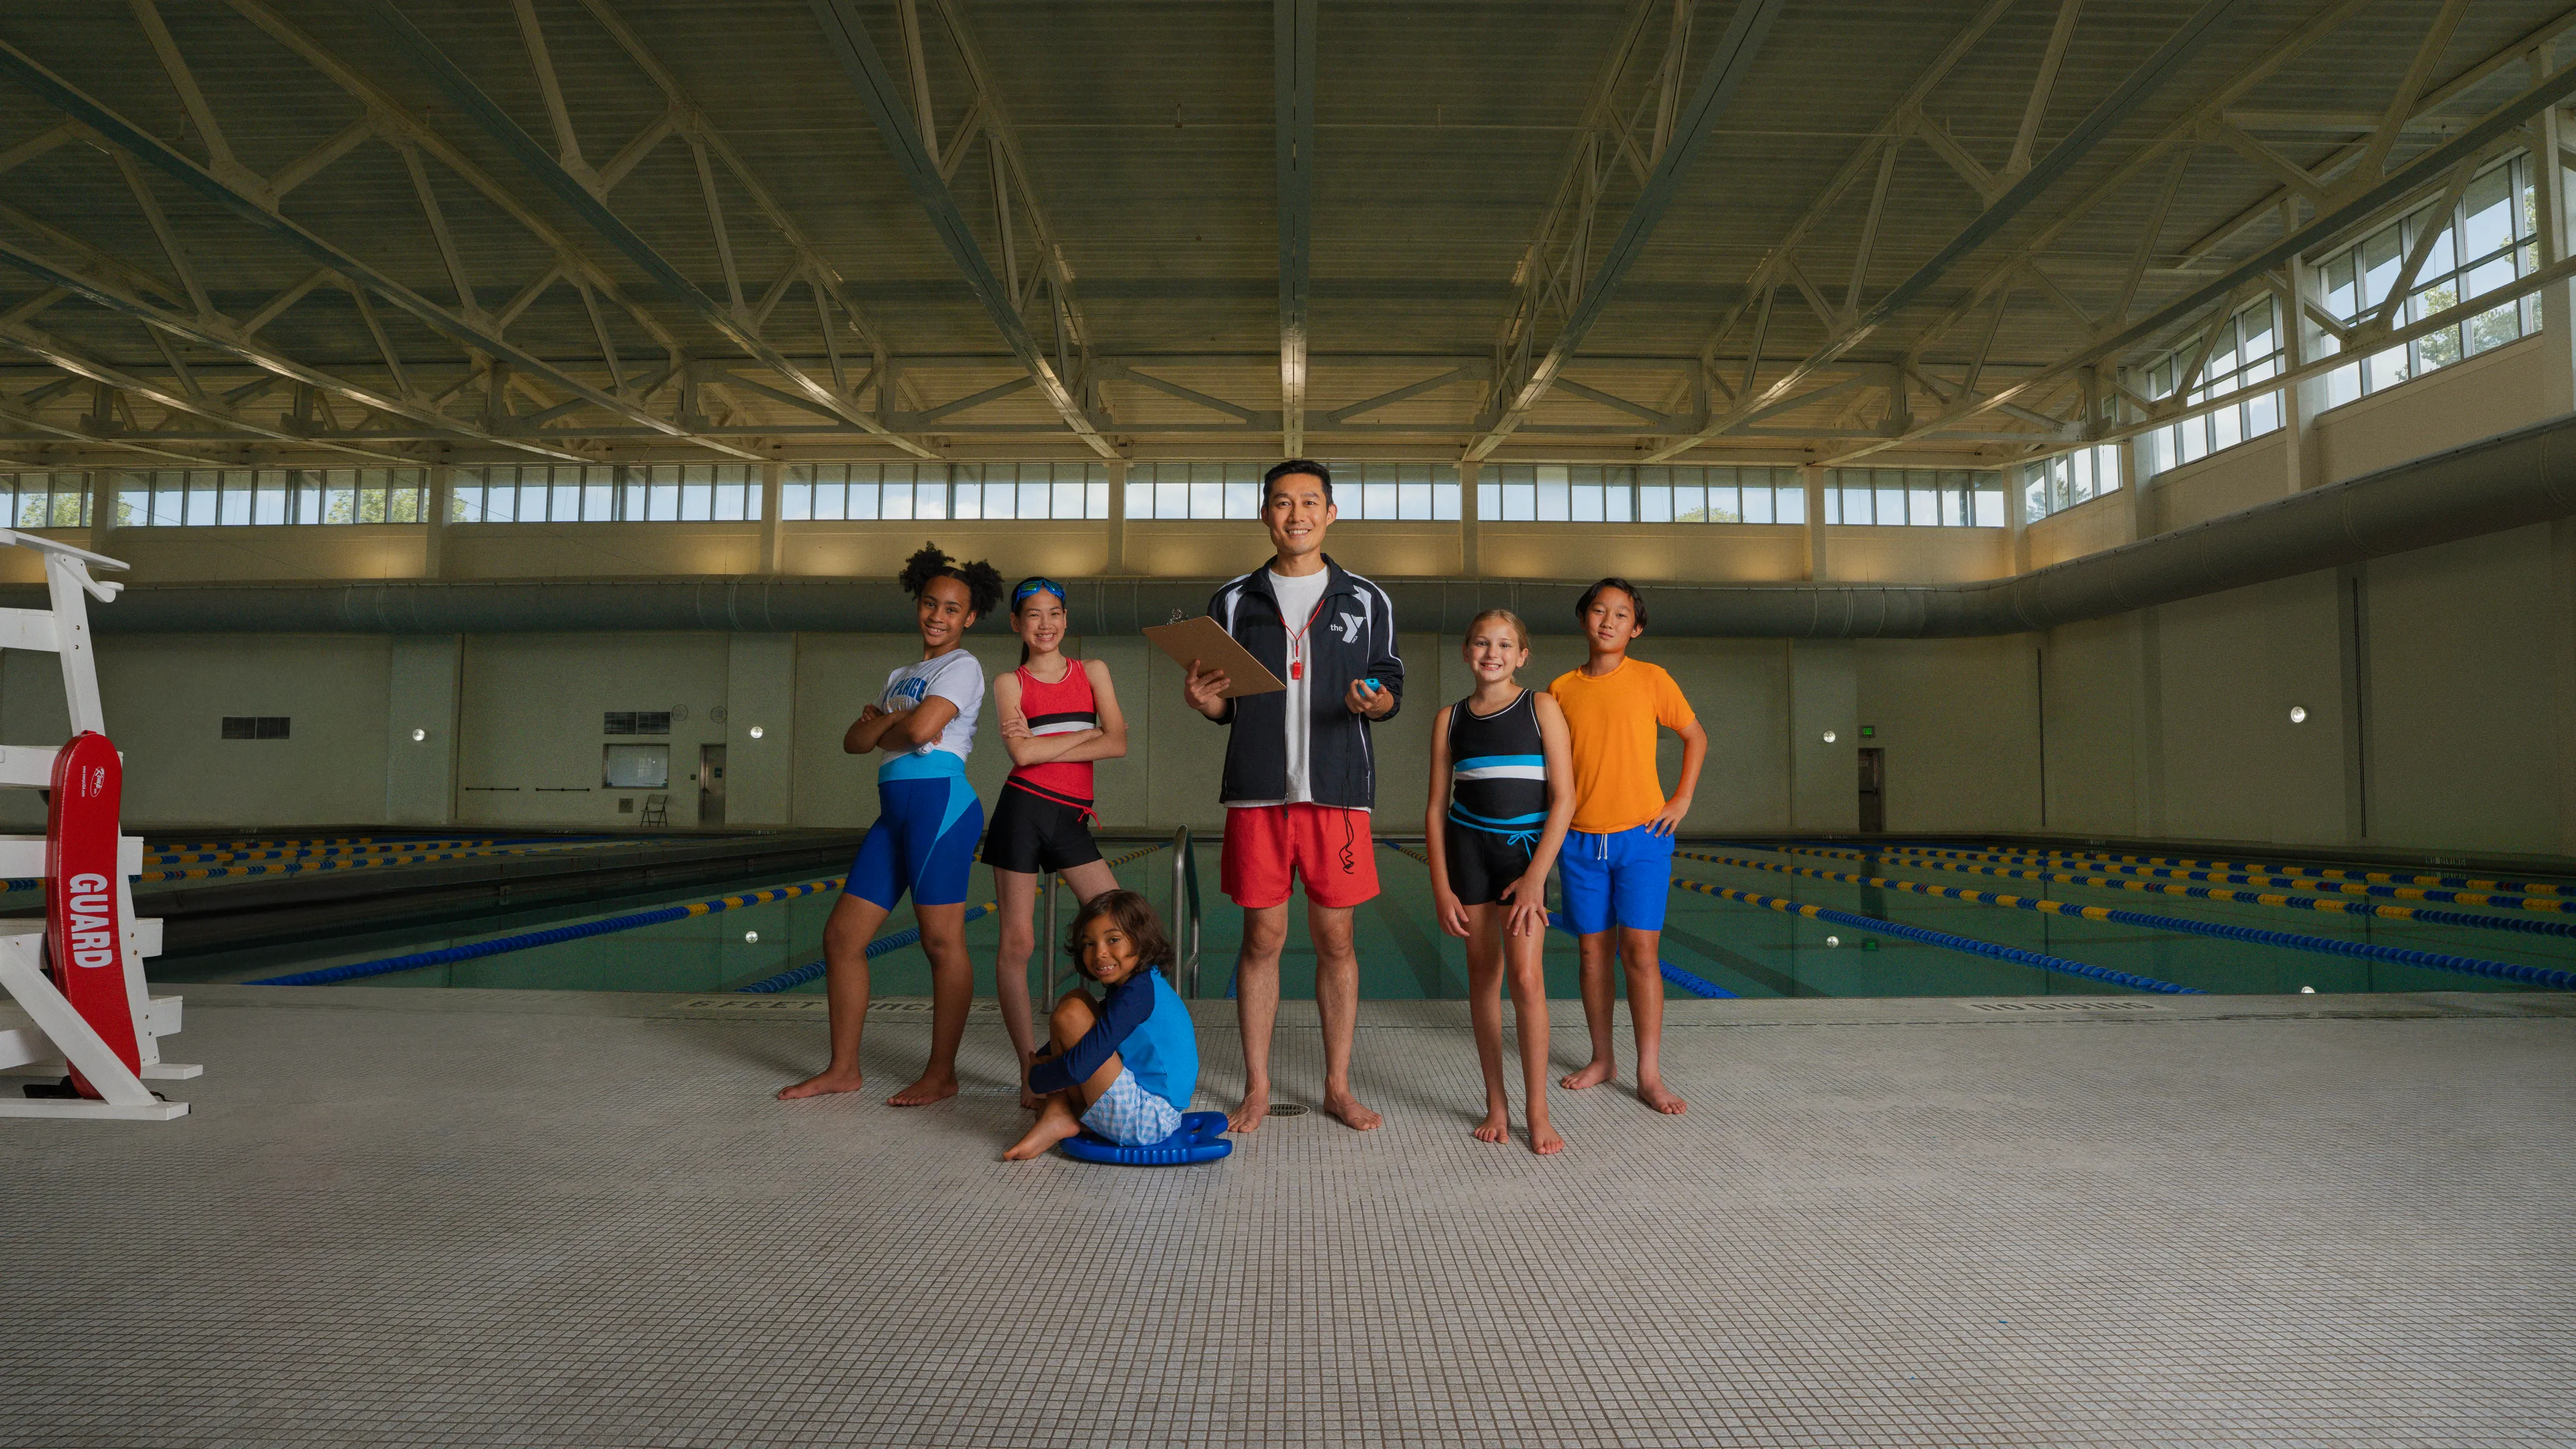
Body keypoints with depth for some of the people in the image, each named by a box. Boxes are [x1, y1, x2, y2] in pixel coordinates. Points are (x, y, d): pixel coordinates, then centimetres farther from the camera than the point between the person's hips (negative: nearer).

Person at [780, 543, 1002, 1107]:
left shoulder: (962, 667, 0)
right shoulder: (902, 675, 24)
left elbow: (920, 729, -16)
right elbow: (854, 740, 16)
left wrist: (883, 728, 4)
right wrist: (889, 722, -4)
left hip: (940, 801, -9)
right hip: (895, 811, 9)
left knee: (942, 941, -5)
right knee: (842, 935, 7)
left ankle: (941, 1075, 3)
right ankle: (843, 1069, 17)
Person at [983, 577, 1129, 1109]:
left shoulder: (1092, 672, 11)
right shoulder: (1010, 682, 5)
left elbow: (1118, 743, -2)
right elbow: (1023, 753, -12)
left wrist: (1045, 745, -7)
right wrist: (1088, 733, -5)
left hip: (1072, 819, 3)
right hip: (1024, 809, -2)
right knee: (1018, 942, -1)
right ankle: (1031, 1073, 8)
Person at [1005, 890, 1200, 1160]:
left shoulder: (1137, 993, -21)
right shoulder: (1144, 983, 10)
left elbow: (1079, 1067, -24)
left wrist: (1035, 1079, -5)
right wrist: (1042, 1062, 10)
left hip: (1145, 1123, -11)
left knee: (1070, 1013, -17)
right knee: (1076, 999, 15)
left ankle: (1065, 1115, 3)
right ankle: (1059, 1109, 4)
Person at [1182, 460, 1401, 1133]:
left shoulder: (1366, 601, 7)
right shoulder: (1234, 601, 9)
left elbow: (1391, 686, 9)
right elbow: (1224, 705, 12)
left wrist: (1377, 702, -14)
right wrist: (1200, 699, -11)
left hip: (1337, 792, 0)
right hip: (1258, 792, 0)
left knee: (1336, 938, 5)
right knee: (1262, 937, 5)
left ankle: (1338, 1087, 17)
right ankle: (1257, 1088, 17)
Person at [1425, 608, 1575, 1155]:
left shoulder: (1541, 708, -1)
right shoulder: (1450, 719, 6)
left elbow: (1563, 798, -5)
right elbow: (1436, 808, 7)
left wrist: (1536, 876, -11)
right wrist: (1441, 888, 0)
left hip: (1524, 848, -2)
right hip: (1467, 848, 2)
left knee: (1527, 977, -10)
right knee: (1483, 976, 7)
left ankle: (1537, 1111, 1)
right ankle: (1496, 1105, 17)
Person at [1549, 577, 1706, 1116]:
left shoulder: (1651, 680, 0)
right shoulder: (1562, 688, 6)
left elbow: (1695, 736, 12)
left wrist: (1683, 799, 2)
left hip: (1641, 835, -2)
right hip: (1580, 841, 2)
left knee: (1641, 950, -5)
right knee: (1594, 951, 8)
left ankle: (1649, 1075, 0)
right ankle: (1602, 1058, 23)